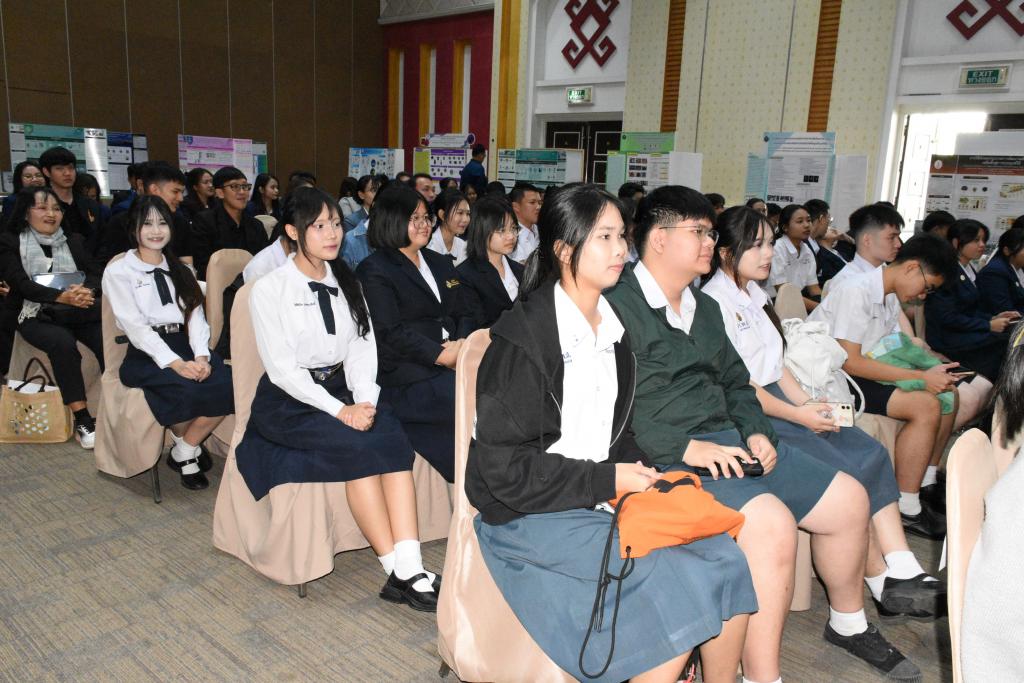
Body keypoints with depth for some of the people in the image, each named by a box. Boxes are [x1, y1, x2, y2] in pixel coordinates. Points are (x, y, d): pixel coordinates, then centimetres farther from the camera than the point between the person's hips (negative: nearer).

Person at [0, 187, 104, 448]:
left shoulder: (75, 240, 17)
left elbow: (95, 275, 7)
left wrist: (86, 291, -18)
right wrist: (62, 296, -23)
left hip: (78, 311, 3)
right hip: (37, 315, -3)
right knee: (63, 343, -35)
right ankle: (82, 421, -30)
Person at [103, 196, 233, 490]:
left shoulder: (181, 271, 20)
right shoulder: (118, 272, 4)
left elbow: (195, 316, 8)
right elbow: (135, 325, -8)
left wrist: (201, 355, -13)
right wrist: (175, 363, -22)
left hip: (185, 345, 4)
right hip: (146, 354, -4)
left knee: (227, 383, -27)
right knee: (190, 390, -33)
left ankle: (184, 452, -5)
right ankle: (187, 444, 1)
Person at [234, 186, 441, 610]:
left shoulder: (346, 283, 10)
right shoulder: (270, 289, -6)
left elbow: (361, 348, 5)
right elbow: (282, 369, -12)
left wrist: (365, 399, -13)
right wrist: (339, 410, -21)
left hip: (342, 387, 5)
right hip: (289, 400, -4)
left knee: (395, 440, -26)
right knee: (358, 448, -30)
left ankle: (411, 567, -31)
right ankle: (398, 573, -24)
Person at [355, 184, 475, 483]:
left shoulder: (440, 263, 24)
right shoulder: (374, 270, 2)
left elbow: (462, 315, 19)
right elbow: (391, 332, -9)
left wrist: (462, 345, -4)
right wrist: (441, 355, -16)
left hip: (450, 363, 7)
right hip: (408, 377, -6)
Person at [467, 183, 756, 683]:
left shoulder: (613, 330, 10)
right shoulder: (521, 338, -14)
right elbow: (503, 466, -17)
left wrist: (639, 473, -3)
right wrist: (608, 480, -17)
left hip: (606, 497, 7)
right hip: (532, 513, -7)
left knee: (725, 562, -10)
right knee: (677, 582, -22)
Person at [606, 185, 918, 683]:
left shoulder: (704, 308, 19)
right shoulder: (617, 305, -12)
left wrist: (755, 432, 5)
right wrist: (686, 448, -23)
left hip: (727, 441, 9)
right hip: (666, 458, -9)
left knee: (848, 498, 8)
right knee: (771, 521, -30)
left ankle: (848, 623, 33)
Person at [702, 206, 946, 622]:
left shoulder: (753, 293, 18)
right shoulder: (714, 301, -11)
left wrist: (807, 403, 3)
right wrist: (798, 415, -13)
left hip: (779, 401, 9)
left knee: (871, 454, -9)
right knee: (844, 472, -20)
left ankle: (905, 576, -13)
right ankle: (883, 583, -3)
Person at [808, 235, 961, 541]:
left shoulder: (890, 297, 12)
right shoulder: (856, 290, -19)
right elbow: (849, 361, -25)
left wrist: (934, 371, -7)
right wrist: (920, 377, -23)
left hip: (862, 374, 10)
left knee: (949, 394, 8)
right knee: (925, 405, -22)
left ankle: (927, 483, 17)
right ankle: (907, 508, -13)